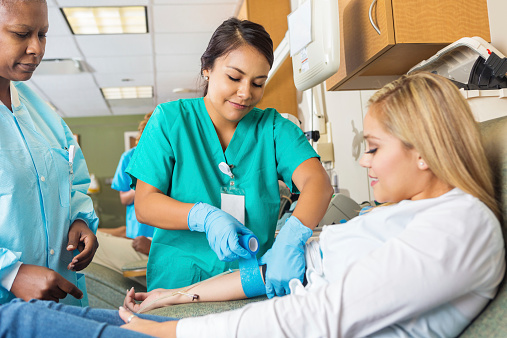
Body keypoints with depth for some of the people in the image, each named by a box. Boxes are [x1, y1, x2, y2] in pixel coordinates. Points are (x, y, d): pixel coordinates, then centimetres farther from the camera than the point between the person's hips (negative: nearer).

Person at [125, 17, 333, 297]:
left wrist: (293, 236, -30)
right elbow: (144, 205, -1)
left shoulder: (273, 127, 5)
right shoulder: (170, 119, 3)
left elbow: (317, 181, -9)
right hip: (180, 282, -1)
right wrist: (204, 217, -21)